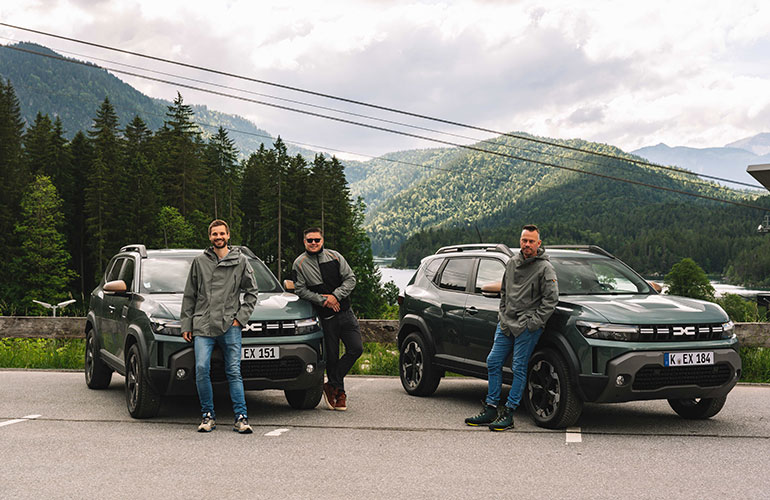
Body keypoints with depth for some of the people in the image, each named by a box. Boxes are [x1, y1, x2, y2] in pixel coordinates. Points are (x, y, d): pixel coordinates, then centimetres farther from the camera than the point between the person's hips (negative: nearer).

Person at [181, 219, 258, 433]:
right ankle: (208, 416, -1)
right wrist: (186, 325, 9)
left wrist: (241, 318, 1)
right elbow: (189, 296, 14)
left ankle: (241, 417, 0)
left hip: (230, 326, -1)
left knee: (234, 372, -2)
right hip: (203, 326, 1)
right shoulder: (199, 262, 10)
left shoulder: (241, 261, 8)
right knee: (202, 369, -12)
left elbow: (252, 292, 11)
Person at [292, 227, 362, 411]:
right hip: (325, 318, -2)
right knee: (332, 356, 0)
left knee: (356, 348, -8)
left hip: (345, 313, 3)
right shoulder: (300, 263, -1)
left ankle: (332, 386, 2)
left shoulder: (334, 256, 5)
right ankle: (339, 393, 14)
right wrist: (323, 300, -15)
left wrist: (335, 295, -11)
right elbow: (301, 290, -6)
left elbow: (350, 279, 3)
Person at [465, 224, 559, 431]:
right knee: (493, 362, 6)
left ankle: (508, 414, 0)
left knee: (519, 368, -5)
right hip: (506, 323, 7)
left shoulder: (545, 268, -8)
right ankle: (490, 409, 15)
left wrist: (534, 322, -13)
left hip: (527, 327, -7)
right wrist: (503, 314, 12)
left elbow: (551, 298, -11)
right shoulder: (512, 262, 12)